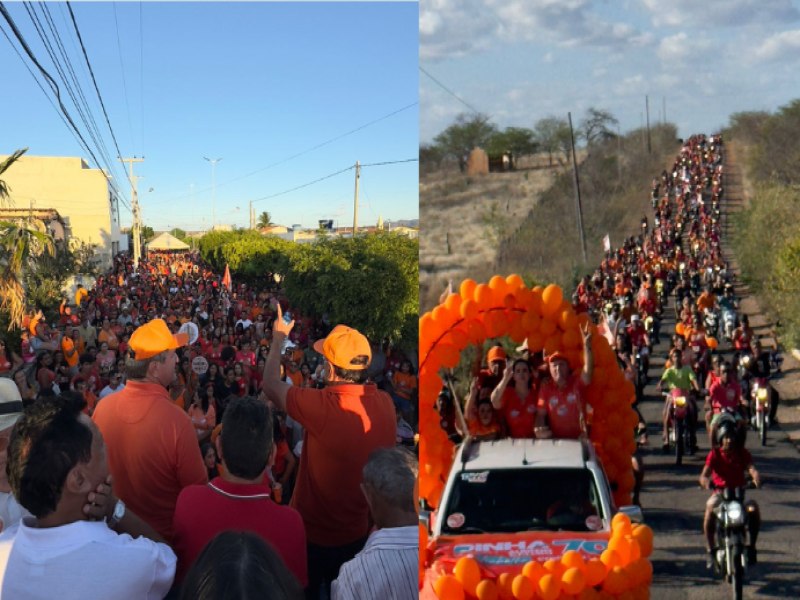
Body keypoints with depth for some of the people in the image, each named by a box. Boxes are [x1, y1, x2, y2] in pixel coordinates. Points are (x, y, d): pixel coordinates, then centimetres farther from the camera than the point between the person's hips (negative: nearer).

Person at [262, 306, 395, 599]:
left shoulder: (321, 406, -29)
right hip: (360, 532, 5)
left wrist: (279, 338, 2)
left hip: (314, 531, -4)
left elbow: (270, 384, -13)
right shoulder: (385, 404, -15)